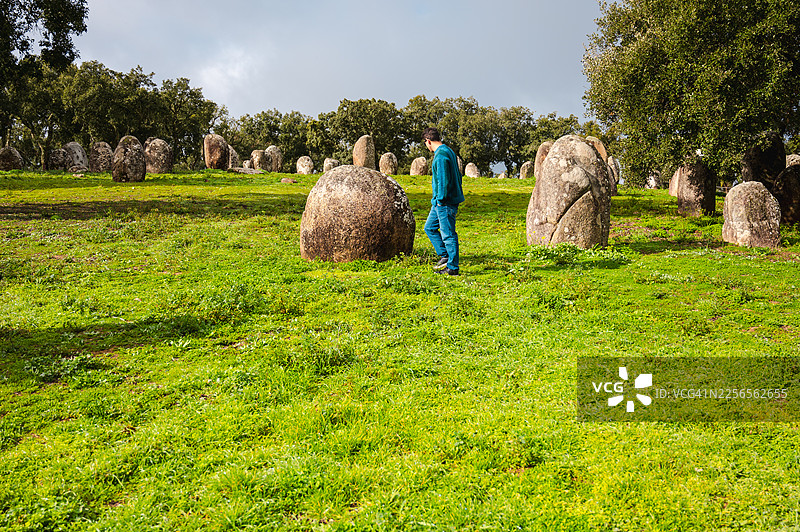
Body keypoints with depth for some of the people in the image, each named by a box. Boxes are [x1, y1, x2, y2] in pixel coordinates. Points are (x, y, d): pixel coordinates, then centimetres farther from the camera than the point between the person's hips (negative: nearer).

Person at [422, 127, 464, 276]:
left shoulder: (441, 156, -18)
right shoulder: (448, 151, 14)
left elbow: (444, 180, -24)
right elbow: (458, 175, 19)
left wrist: (441, 200, -16)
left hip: (445, 203, -11)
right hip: (440, 202, 11)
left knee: (448, 235, -4)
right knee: (430, 227, 18)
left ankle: (452, 268, 3)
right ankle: (445, 256, 21)